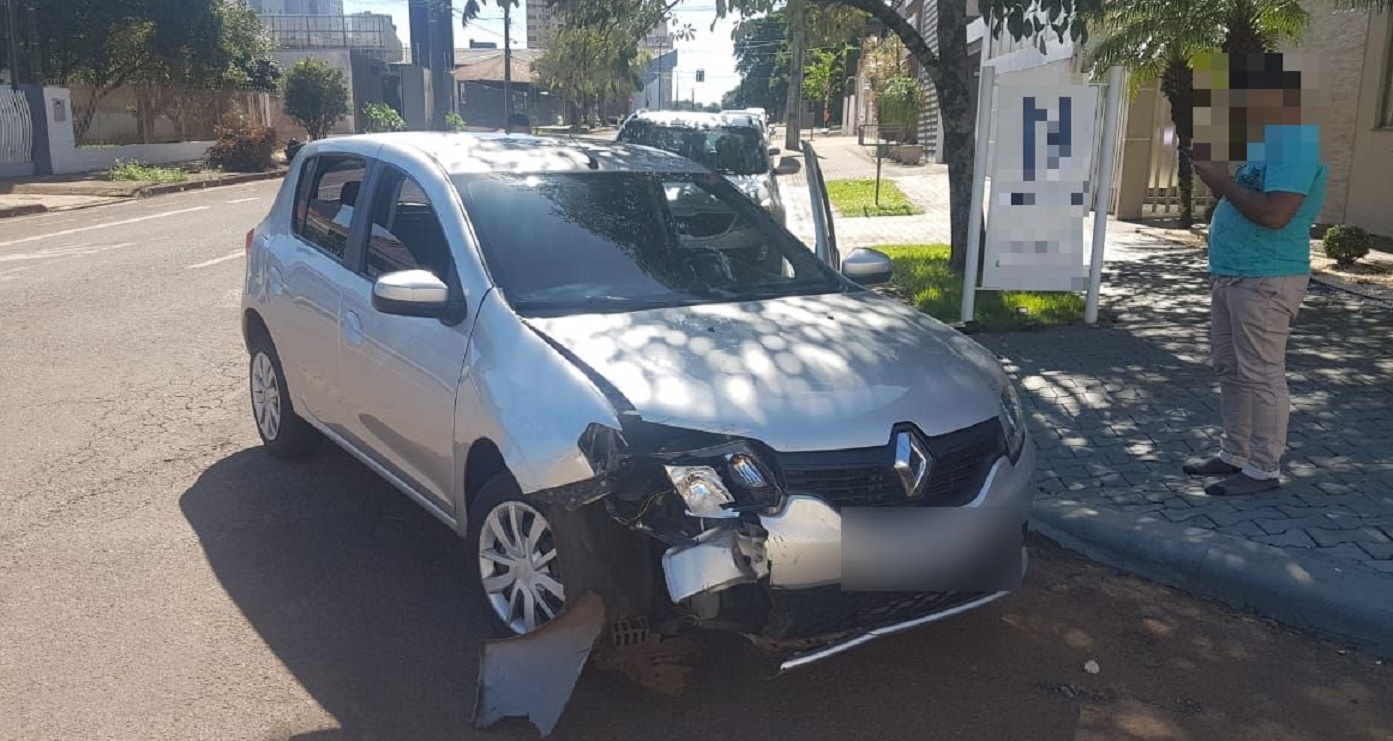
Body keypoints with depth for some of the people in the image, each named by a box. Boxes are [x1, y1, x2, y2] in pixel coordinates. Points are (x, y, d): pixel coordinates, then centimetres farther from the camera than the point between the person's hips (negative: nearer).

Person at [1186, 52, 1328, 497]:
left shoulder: (1293, 144, -17)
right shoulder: (1268, 142, 17)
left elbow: (1274, 214, -26)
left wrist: (1223, 182, -15)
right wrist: (1219, 180, 6)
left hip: (1266, 281, -11)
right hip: (1232, 275, 11)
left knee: (1261, 376, -4)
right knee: (1232, 371, 15)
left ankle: (1264, 470, 4)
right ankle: (1234, 455, 25)